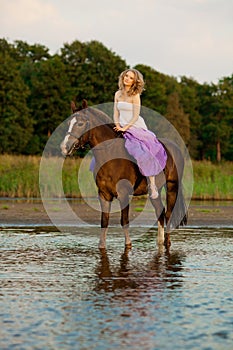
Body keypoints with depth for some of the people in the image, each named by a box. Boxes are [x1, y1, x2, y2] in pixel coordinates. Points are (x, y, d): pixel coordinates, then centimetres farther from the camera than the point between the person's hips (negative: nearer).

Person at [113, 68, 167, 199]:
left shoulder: (135, 95, -9)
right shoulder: (118, 94, 8)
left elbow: (135, 116, -13)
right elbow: (116, 113, 8)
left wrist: (126, 128, -18)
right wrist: (117, 125, -7)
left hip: (136, 126, -6)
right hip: (122, 127, 6)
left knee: (145, 154, -20)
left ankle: (152, 186, -17)